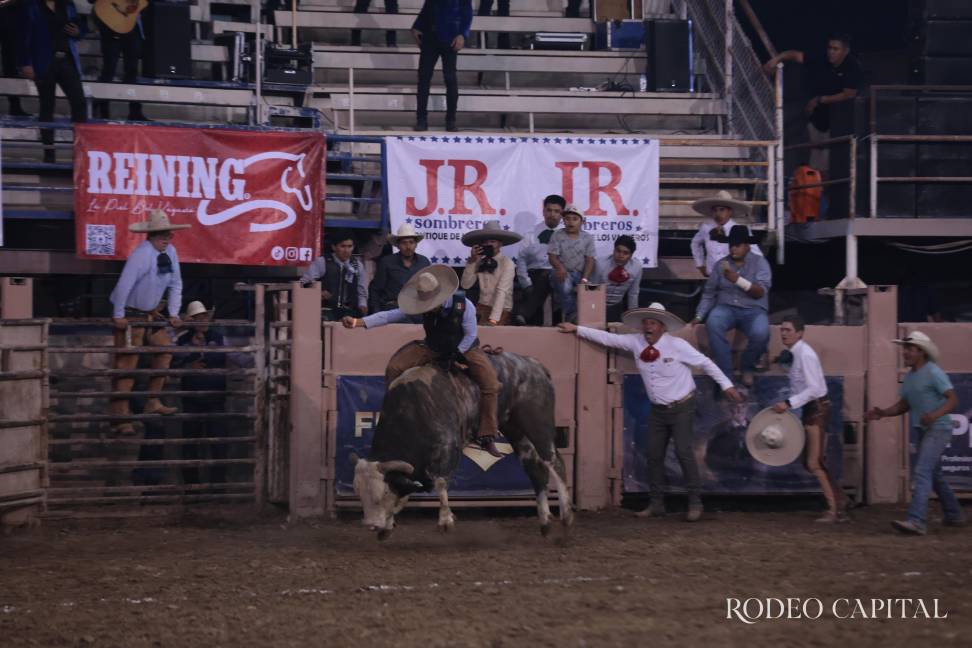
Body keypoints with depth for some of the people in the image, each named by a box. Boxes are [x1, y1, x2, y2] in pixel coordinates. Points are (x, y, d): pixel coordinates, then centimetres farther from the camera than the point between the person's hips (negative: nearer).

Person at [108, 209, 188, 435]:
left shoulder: (170, 251, -1)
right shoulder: (142, 254, -25)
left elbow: (175, 284, 8)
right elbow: (124, 284, -29)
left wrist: (173, 314, 3)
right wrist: (118, 316, -24)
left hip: (151, 313, 8)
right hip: (130, 315, -8)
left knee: (165, 349, 4)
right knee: (127, 363, -8)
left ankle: (153, 402, 11)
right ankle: (121, 417, -7)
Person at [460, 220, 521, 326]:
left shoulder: (507, 263, -10)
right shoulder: (480, 262, 5)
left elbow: (501, 292, -20)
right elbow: (465, 285, 0)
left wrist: (493, 319, -31)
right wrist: (471, 261, -10)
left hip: (502, 309, -5)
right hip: (482, 306, 5)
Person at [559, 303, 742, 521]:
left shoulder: (677, 345, -15)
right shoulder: (636, 342, -3)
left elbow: (705, 363, -9)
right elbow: (607, 338, 3)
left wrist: (726, 385, -9)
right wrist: (577, 329, 3)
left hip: (681, 408, -5)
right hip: (658, 410, 5)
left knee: (684, 452, -12)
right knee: (654, 455, 6)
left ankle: (695, 503, -5)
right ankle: (656, 504, 14)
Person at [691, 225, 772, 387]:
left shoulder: (760, 262, 0)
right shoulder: (721, 264, 9)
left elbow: (761, 292, -13)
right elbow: (709, 293, 9)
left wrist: (738, 279, -25)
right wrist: (699, 316, -2)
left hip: (753, 310, -2)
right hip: (727, 308, 2)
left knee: (760, 333, -35)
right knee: (712, 323, -34)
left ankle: (747, 368, -1)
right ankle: (725, 374, -25)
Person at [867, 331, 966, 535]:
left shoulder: (933, 373, -13)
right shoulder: (909, 377, 12)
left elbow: (953, 399, -17)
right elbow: (903, 405, 15)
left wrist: (935, 415, -33)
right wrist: (882, 413, -1)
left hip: (938, 429, -10)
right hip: (924, 431, 10)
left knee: (921, 472, -19)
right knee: (933, 475, 19)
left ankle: (917, 521, -27)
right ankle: (954, 515, 35)